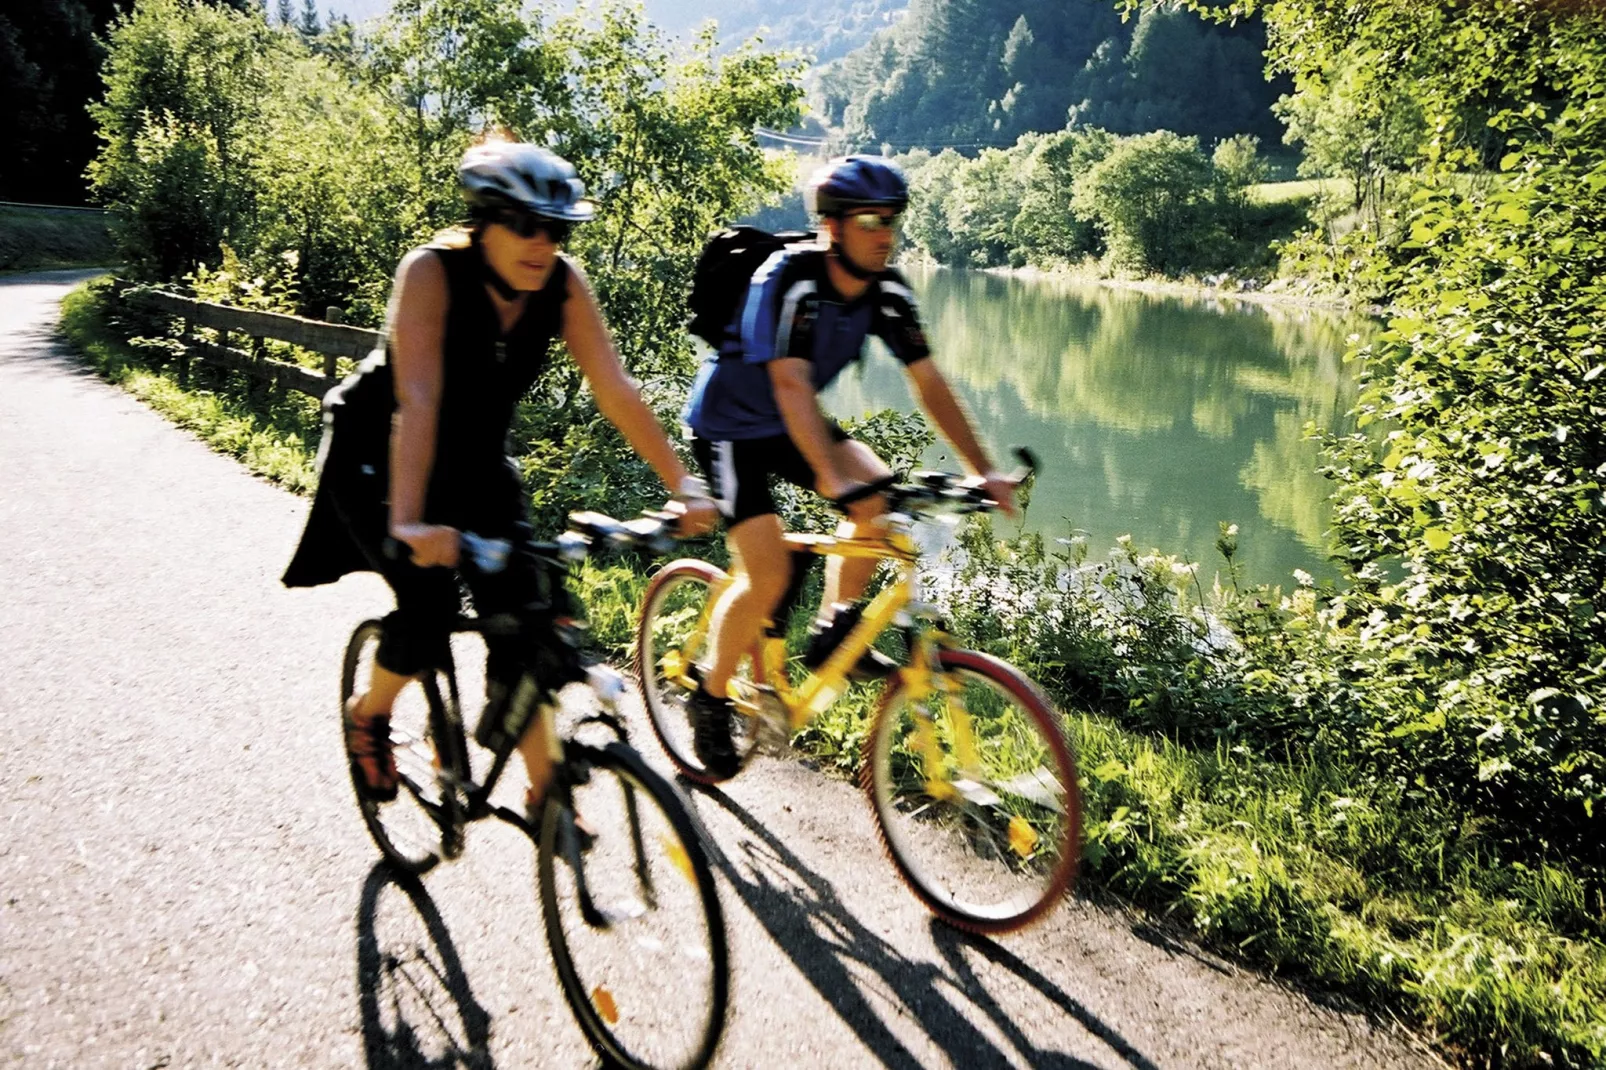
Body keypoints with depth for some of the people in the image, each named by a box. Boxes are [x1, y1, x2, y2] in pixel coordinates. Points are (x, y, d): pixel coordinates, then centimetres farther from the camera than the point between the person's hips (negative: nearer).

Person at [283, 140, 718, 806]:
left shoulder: (562, 283, -16)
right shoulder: (432, 271, -28)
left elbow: (615, 390, -19)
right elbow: (417, 400, -38)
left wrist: (683, 485, -27)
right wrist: (408, 522, -48)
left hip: (474, 461, 4)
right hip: (375, 458, -4)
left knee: (525, 612, -9)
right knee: (428, 600, -21)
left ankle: (543, 788, 5)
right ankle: (369, 713, 11)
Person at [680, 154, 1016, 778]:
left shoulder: (887, 292, -9)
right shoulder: (789, 280, -28)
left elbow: (929, 384, -8)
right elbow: (791, 386, -37)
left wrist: (984, 471, -14)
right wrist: (834, 480, -48)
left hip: (787, 426, 6)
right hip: (729, 427, -6)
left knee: (880, 494, -18)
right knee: (768, 577, -17)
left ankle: (833, 633, 0)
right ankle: (710, 697, 6)